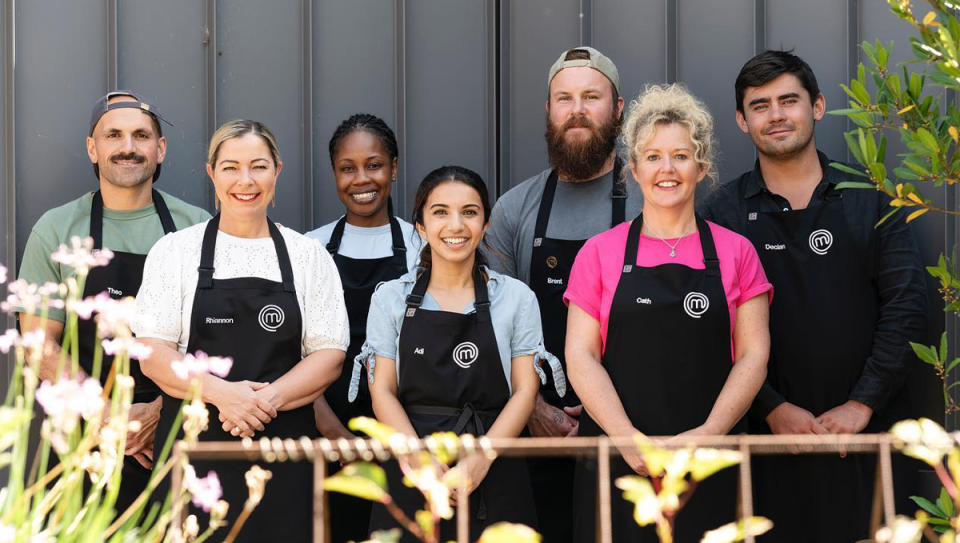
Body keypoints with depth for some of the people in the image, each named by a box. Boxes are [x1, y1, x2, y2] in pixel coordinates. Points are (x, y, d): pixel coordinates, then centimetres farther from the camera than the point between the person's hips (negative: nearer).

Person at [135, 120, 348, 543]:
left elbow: (329, 356, 2)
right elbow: (153, 355, -1)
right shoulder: (174, 251, 5)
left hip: (283, 450, 1)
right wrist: (221, 392, -18)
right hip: (194, 445, -1)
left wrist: (269, 399, -15)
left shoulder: (309, 257, 8)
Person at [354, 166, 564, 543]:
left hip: (493, 481, 0)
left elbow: (525, 390, -1)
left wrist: (480, 459, -15)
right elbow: (383, 391, 0)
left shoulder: (516, 297, 4)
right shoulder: (391, 298, 5)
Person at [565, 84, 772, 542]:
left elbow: (753, 355, 2)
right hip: (617, 464, 0)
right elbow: (581, 356, 0)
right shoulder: (600, 253, 6)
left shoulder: (735, 252, 7)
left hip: (711, 466, 0)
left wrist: (710, 432, -12)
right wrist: (628, 438, -13)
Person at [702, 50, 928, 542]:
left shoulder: (868, 200, 7)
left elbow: (906, 304, 1)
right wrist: (772, 408, -11)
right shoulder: (725, 213, 5)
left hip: (861, 429, 1)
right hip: (766, 430, -1)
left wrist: (864, 402, -8)